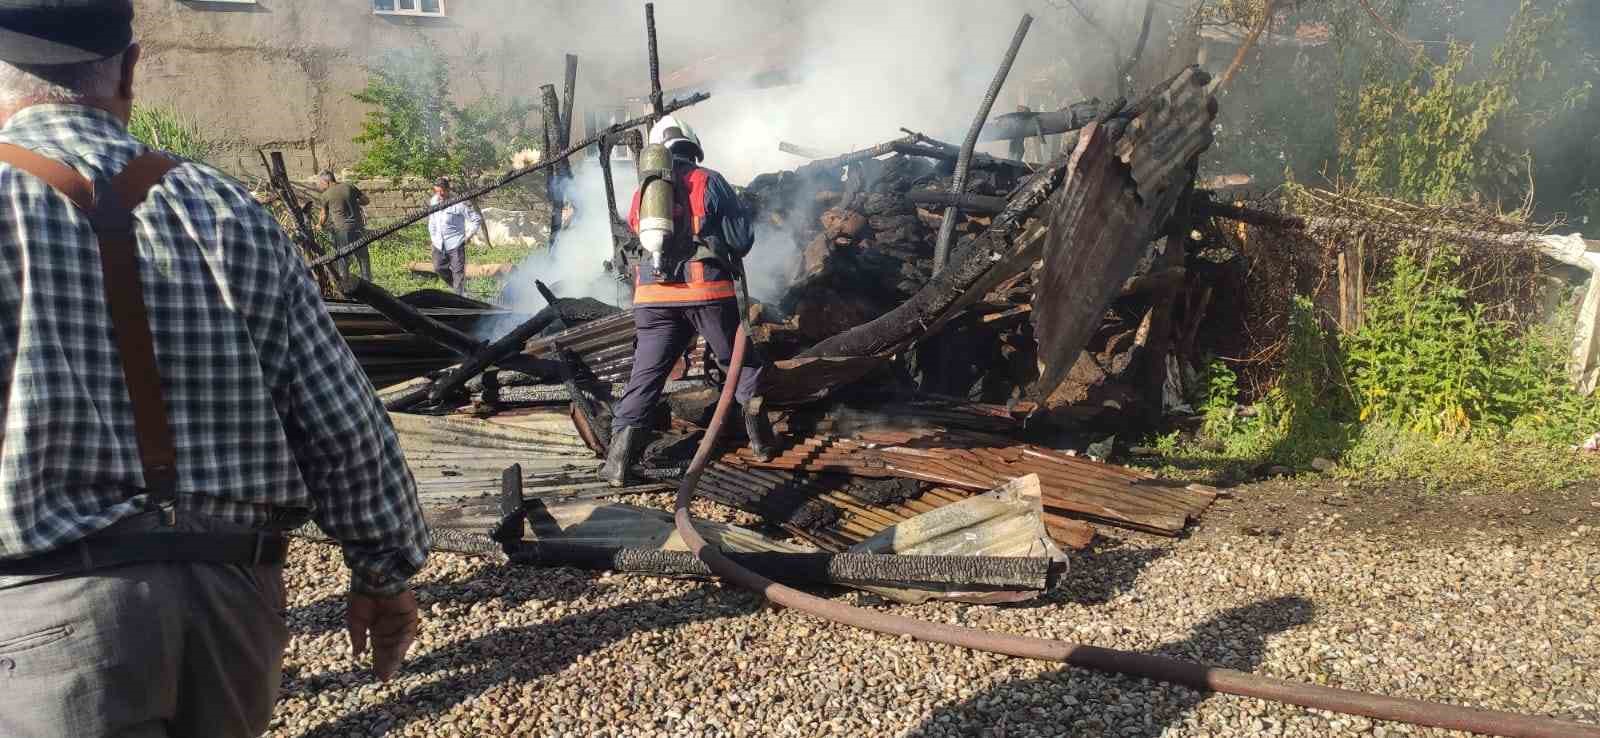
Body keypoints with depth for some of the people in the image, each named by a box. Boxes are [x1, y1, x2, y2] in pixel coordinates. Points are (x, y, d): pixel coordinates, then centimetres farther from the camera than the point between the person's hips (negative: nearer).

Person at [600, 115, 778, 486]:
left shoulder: (642, 193, 14)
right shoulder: (709, 181, 3)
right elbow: (742, 239, 0)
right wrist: (726, 256, 20)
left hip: (653, 297, 3)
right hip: (707, 291, -2)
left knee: (645, 375, 7)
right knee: (743, 364, 15)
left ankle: (621, 451, -2)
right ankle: (761, 440, 20)